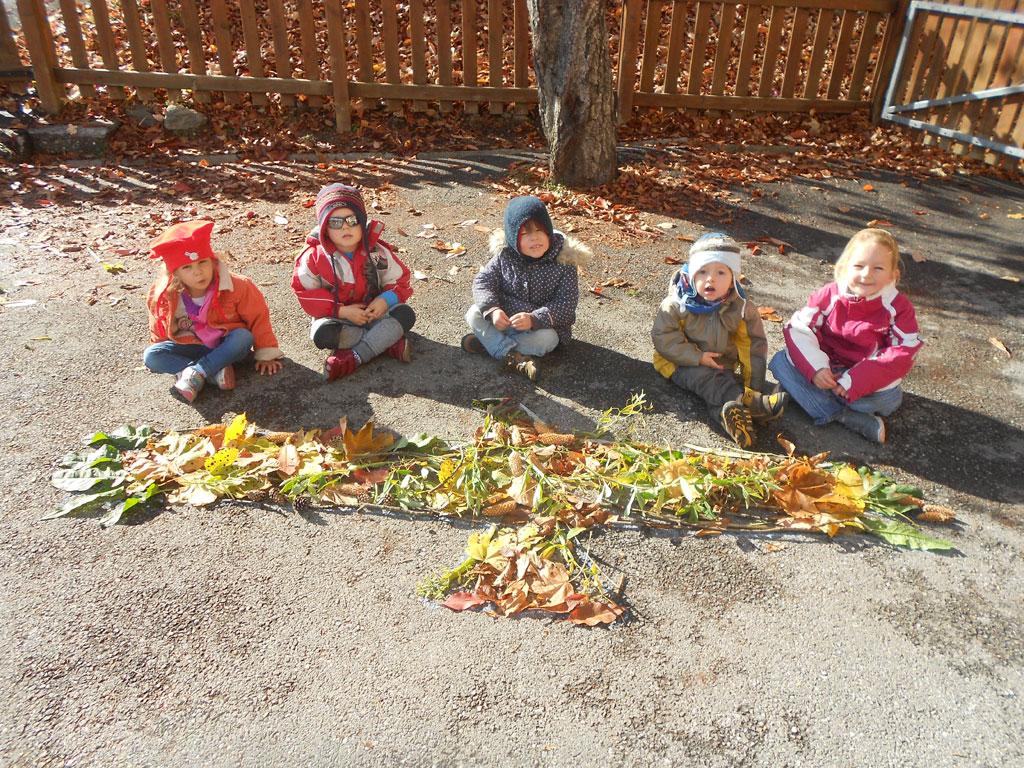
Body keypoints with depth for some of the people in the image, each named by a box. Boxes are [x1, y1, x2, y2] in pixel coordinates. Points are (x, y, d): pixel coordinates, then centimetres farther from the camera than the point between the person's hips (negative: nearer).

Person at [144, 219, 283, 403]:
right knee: (151, 356, -21)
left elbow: (258, 318, -12)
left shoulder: (236, 286, -21)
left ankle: (195, 374, -31)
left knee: (243, 337, -34)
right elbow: (160, 334, 3)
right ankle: (217, 371, -29)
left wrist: (266, 355, -10)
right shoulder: (164, 297, -15)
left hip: (227, 348, -2)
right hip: (193, 348, 2)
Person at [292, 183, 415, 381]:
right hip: (336, 317, -1)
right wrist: (341, 311, -21)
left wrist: (386, 299, -21)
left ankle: (353, 357, -30)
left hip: (372, 312, 2)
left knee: (405, 314, -24)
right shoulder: (314, 257, -11)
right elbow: (306, 294, -10)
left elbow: (399, 281, 2)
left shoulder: (377, 253, -7)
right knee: (323, 333, -35)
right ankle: (388, 341, -26)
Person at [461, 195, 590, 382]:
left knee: (546, 339, -34)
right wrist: (492, 310, -26)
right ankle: (515, 358, -31)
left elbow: (566, 306, -19)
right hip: (504, 319, 3)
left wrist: (534, 319, -34)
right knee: (474, 314, -20)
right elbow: (482, 281, -7)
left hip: (543, 324, -3)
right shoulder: (505, 256, -9)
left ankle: (489, 343, -21)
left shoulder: (564, 263, -17)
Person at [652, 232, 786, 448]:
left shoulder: (741, 309, -4)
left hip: (722, 366, 4)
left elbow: (754, 346, 0)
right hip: (684, 364, -4)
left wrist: (754, 386, -8)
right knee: (703, 379, -32)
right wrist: (698, 357, -21)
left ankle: (731, 413, -55)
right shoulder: (677, 304, -11)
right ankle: (748, 401, -52)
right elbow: (663, 337, -14)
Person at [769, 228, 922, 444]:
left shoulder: (898, 308, -9)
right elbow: (799, 330, -9)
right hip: (827, 370, 3)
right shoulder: (829, 295, -6)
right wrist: (815, 368, -28)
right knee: (781, 362, -20)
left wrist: (855, 381, -28)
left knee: (887, 397, -35)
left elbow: (903, 354, -16)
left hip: (867, 379, -3)